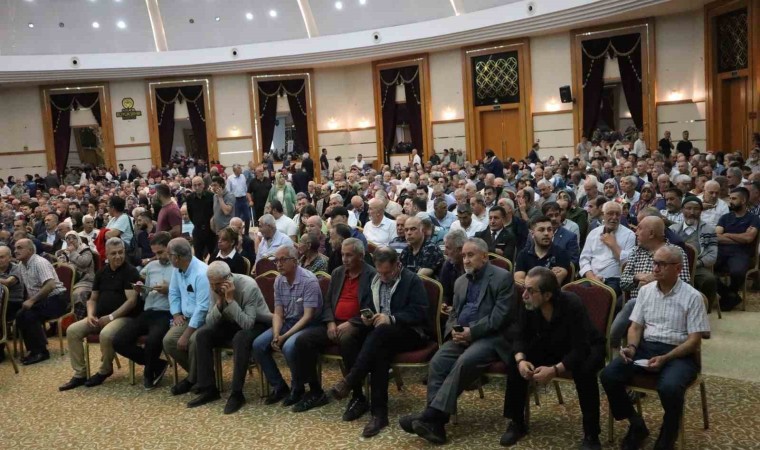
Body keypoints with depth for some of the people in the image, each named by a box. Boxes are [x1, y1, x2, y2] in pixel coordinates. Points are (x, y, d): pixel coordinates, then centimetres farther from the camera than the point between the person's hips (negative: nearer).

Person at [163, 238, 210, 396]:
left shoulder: (202, 273, -25)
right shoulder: (177, 269, 2)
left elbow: (202, 308, -27)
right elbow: (174, 293, 17)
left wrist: (186, 335, -26)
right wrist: (176, 314, 0)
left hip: (205, 320, -8)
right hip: (187, 317, 8)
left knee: (194, 340, -34)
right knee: (168, 340, -14)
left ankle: (194, 378, -7)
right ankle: (195, 373, 6)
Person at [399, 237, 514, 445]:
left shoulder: (503, 278, -3)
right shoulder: (461, 281, 19)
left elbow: (500, 316, -11)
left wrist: (472, 332, -19)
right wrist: (454, 330, -3)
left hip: (490, 336, -6)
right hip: (462, 335, 6)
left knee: (464, 362, -32)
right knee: (437, 363, -20)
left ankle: (430, 415, -32)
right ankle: (435, 422, -24)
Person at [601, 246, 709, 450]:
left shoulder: (692, 296, -5)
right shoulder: (645, 290, 9)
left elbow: (694, 340, -8)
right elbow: (635, 326, 11)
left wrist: (665, 358, -20)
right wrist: (631, 347, -11)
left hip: (678, 353, -4)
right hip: (646, 347, 5)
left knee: (669, 387, -36)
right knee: (608, 375, -19)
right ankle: (636, 425, 4)